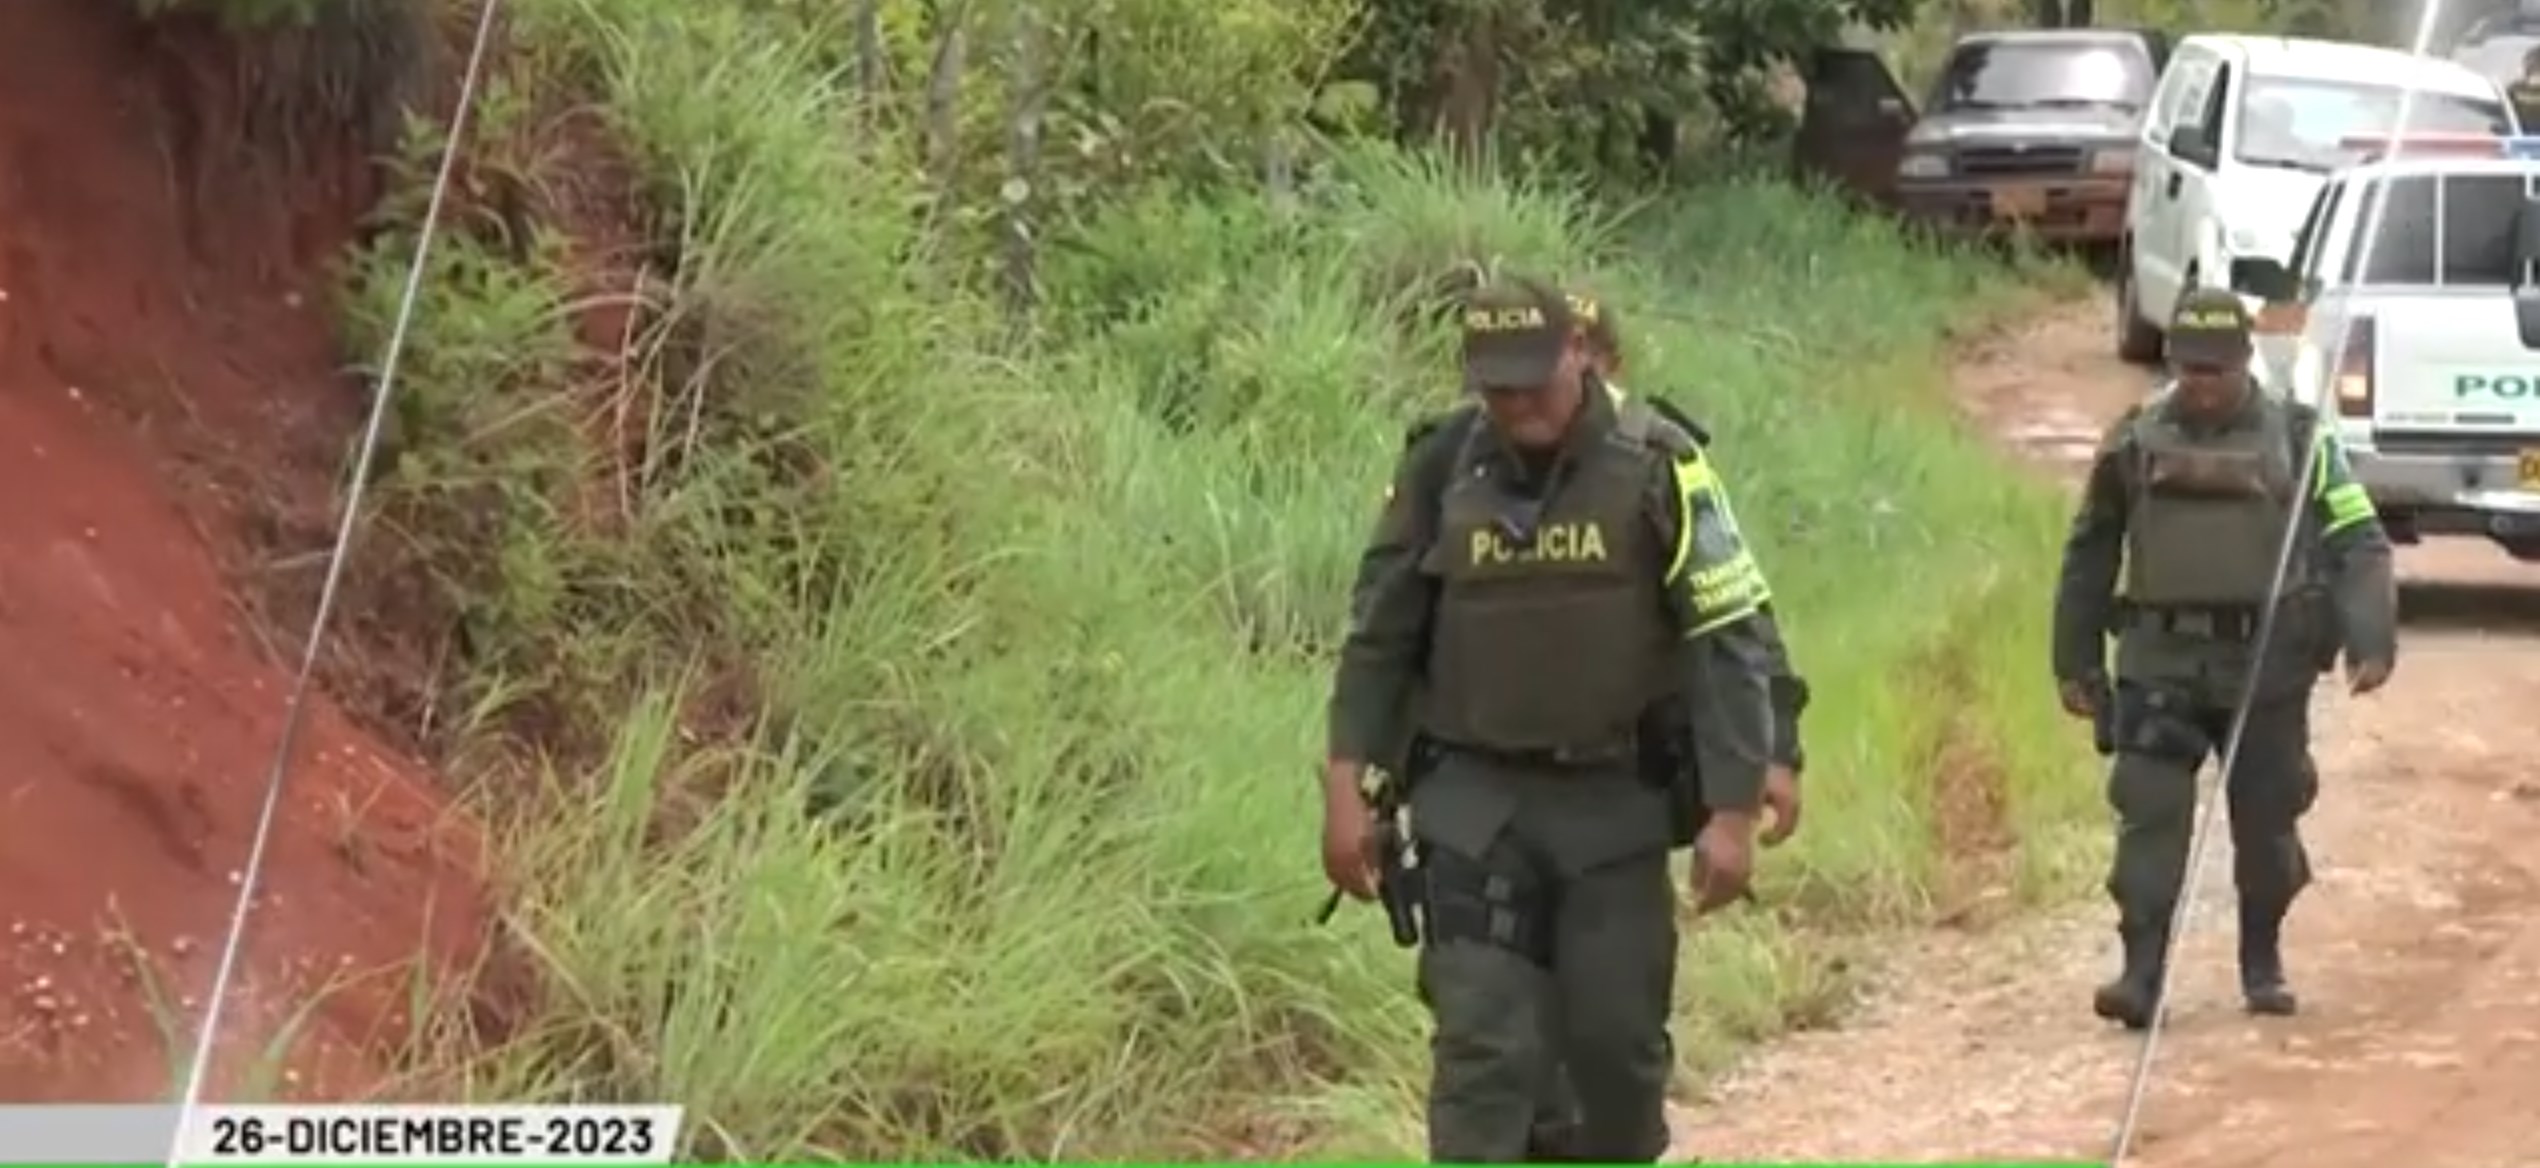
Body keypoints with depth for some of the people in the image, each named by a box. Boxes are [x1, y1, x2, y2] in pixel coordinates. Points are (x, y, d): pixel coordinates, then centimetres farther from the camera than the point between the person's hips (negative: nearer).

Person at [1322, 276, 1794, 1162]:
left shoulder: (1655, 465, -10)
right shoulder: (1441, 466, -3)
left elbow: (1728, 637, -9)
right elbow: (1380, 634, 5)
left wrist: (1734, 812, -13)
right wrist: (1346, 786, -1)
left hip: (1615, 800, -1)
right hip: (1475, 800, 1)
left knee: (1619, 1039, 6)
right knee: (1483, 1044, -6)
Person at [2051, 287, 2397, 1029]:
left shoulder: (2298, 439, 1)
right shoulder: (2135, 440, 6)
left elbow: (2358, 545, 0)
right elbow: (2090, 557, 15)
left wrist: (2371, 642, -14)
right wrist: (2076, 663, 14)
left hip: (2266, 662, 0)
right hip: (2161, 659, 1)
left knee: (2268, 817, 7)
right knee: (2150, 811, -10)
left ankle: (2262, 962, 25)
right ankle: (2141, 971, -10)